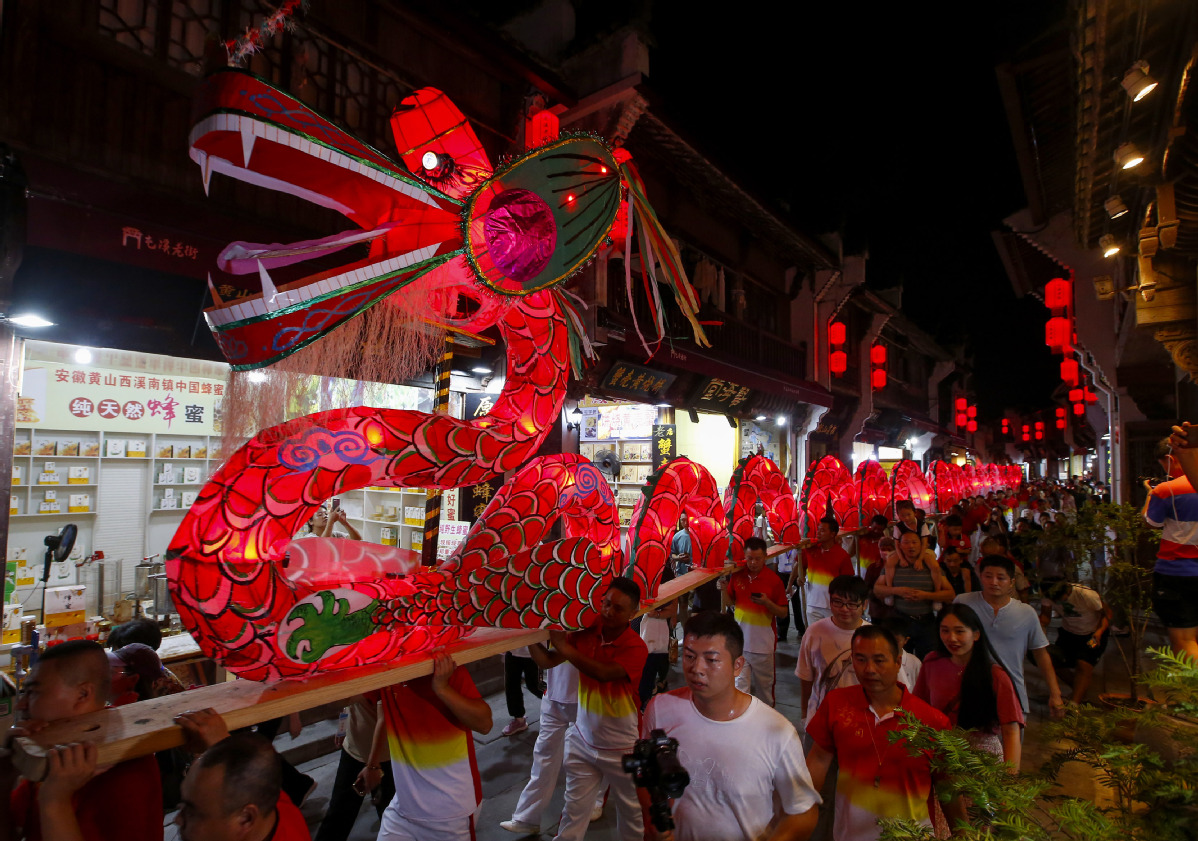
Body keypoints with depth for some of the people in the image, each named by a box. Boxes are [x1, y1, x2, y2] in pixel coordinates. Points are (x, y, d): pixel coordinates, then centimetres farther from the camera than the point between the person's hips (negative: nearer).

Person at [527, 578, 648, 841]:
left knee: (630, 809, 17)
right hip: (583, 739, 3)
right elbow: (547, 661, -8)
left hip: (620, 747, -3)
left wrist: (566, 647, -35)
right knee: (574, 809, 10)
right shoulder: (586, 632, -9)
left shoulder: (636, 647, -20)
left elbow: (604, 673, -35)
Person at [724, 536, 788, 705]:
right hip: (739, 641, 2)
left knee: (764, 685, 15)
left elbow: (783, 613, -6)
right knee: (739, 685, 1)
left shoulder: (773, 580, -9)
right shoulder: (737, 575, -1)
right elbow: (731, 601, 14)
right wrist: (724, 590, -7)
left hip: (763, 643, -2)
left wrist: (767, 602, -23)